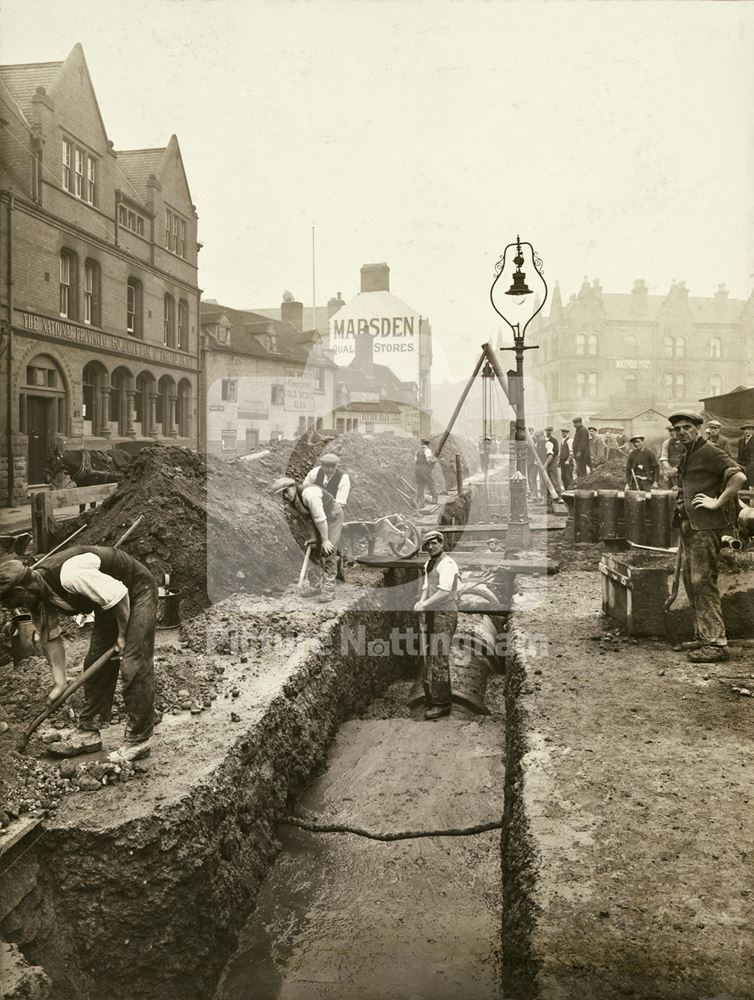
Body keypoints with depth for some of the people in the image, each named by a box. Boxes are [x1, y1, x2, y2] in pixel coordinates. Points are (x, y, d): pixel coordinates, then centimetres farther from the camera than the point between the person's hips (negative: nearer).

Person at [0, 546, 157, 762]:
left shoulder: (69, 575, -35)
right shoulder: (41, 595, -6)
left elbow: (118, 594, -31)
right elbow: (51, 637, 3)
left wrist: (122, 635, -18)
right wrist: (60, 682, 0)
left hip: (137, 592, -9)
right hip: (110, 602, 9)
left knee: (133, 667, -11)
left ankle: (139, 740, -3)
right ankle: (88, 734, 18)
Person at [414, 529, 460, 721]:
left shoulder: (447, 563, -14)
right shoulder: (429, 563, 17)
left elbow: (444, 592, -23)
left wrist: (424, 605, -19)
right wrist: (421, 602, 2)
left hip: (445, 615, -10)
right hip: (432, 614, 10)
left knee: (439, 659, -9)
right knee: (428, 657, 15)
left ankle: (442, 704, -4)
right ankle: (430, 699, 27)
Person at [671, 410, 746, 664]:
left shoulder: (710, 453, -11)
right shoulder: (685, 457, 18)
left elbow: (739, 477, -22)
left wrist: (717, 503, -19)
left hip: (706, 527, -10)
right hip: (688, 526, 10)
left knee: (703, 583, -10)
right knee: (690, 581, 12)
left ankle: (716, 643, -7)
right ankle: (702, 636, 20)